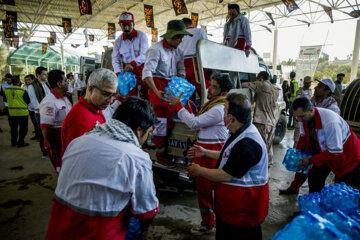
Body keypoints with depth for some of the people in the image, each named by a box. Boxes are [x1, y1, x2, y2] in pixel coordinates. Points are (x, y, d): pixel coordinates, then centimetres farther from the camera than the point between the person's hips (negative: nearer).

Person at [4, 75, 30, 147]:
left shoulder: (6, 90, -2)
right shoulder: (22, 90, -16)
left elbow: (5, 100, 13)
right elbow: (28, 101, -8)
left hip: (11, 112, 5)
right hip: (22, 112, -5)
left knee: (13, 128, 18)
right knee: (23, 128, 6)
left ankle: (14, 142, 28)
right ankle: (21, 142, 8)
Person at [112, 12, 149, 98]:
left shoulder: (141, 36, -4)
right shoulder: (118, 41, 5)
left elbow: (144, 55, -14)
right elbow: (115, 60, 7)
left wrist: (133, 63, -32)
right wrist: (118, 73, -10)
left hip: (142, 69, -1)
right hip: (128, 72, 2)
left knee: (146, 96, 2)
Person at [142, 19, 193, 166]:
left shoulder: (178, 51, 10)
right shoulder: (156, 49, -13)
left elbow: (181, 70, 17)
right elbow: (147, 73, -20)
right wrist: (156, 92, -30)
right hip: (159, 84, -7)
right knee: (162, 120, -6)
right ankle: (161, 156, 9)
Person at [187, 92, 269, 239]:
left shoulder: (247, 144, -31)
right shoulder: (243, 132, 3)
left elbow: (226, 176, -25)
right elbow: (229, 156, 18)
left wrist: (199, 171, -12)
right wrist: (205, 152, 15)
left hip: (243, 209, -10)